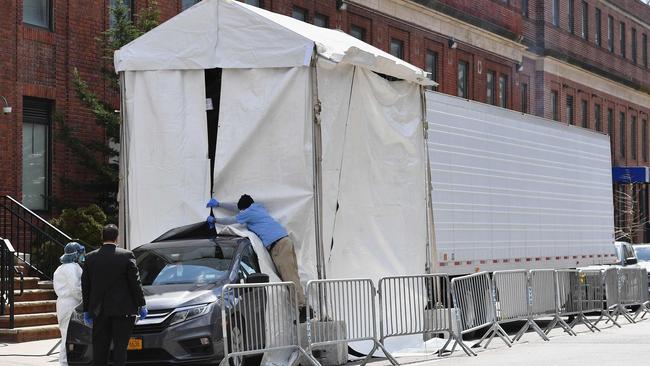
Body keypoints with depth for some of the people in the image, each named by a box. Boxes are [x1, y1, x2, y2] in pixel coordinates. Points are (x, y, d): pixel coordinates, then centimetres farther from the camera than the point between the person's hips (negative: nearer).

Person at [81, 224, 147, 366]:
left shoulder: (90, 258, 3)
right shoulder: (126, 256, -6)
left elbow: (85, 286, 8)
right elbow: (135, 282, -5)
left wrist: (86, 310, 16)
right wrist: (141, 305, 4)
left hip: (99, 311, 3)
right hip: (122, 310, -3)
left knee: (99, 349, 8)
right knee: (120, 347, -1)